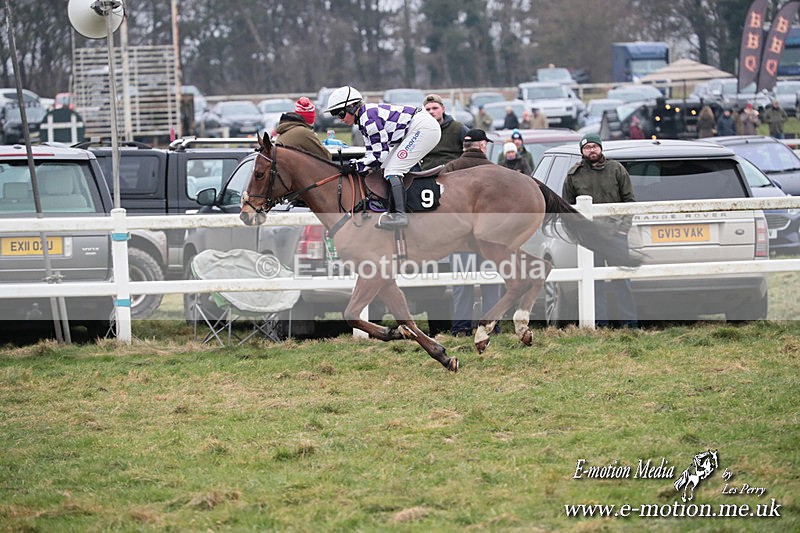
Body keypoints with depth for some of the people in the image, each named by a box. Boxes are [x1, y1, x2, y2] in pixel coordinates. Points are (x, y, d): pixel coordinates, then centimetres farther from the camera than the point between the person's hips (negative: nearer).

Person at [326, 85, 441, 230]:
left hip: (425, 128, -11)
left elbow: (380, 155, -18)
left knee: (392, 170, -15)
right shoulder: (364, 119, 12)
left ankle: (400, 215, -23)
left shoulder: (369, 118, -19)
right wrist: (353, 164, 0)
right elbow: (371, 153, 13)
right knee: (386, 168, 10)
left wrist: (356, 166, -12)